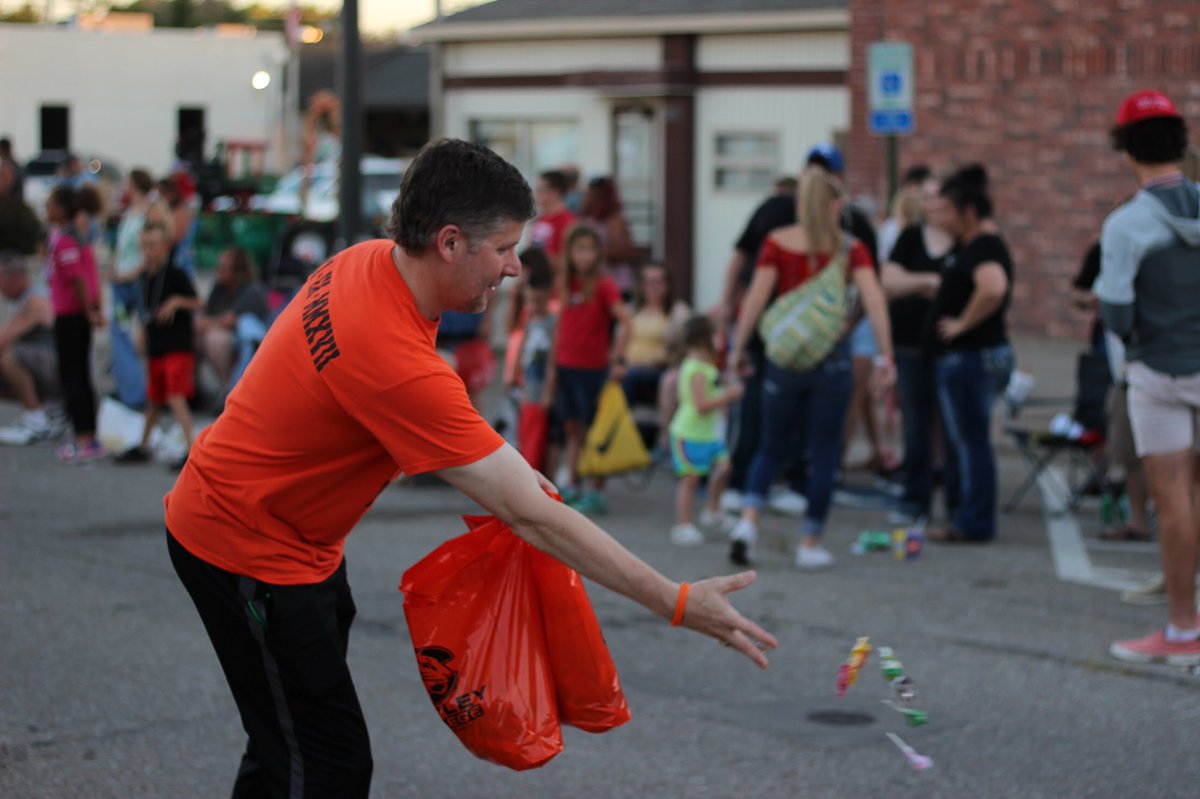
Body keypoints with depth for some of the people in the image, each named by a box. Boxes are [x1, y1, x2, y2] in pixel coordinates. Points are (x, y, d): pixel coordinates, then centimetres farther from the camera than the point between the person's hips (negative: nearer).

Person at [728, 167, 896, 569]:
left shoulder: (777, 243, 0)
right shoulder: (851, 249, -1)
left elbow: (756, 298, -5)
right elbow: (874, 301, -9)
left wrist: (739, 347, 1)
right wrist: (885, 357, -8)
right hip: (832, 359, -1)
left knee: (771, 447, 14)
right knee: (824, 453, 9)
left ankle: (749, 519, -6)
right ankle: (810, 542, 11)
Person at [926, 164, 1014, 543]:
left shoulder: (983, 249, -17)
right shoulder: (970, 246, 16)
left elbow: (993, 288, -37)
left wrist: (963, 324, -26)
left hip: (971, 356, -11)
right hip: (964, 357, 11)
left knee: (971, 441, -5)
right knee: (968, 441, 15)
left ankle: (974, 523, 0)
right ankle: (971, 520, 21)